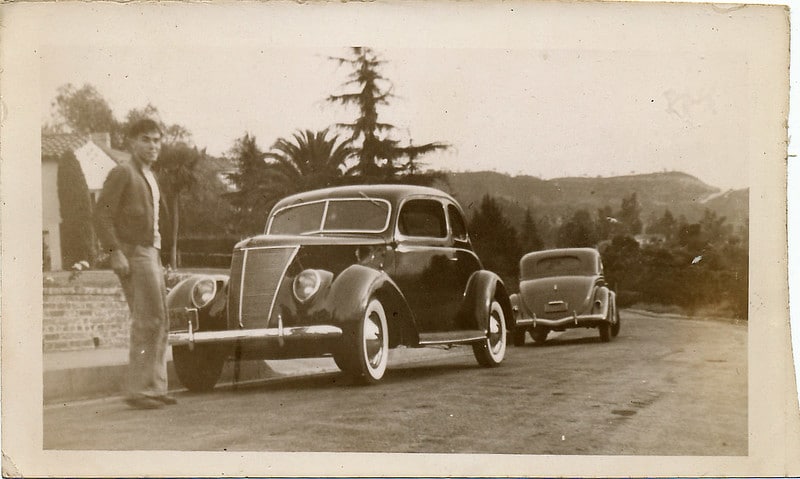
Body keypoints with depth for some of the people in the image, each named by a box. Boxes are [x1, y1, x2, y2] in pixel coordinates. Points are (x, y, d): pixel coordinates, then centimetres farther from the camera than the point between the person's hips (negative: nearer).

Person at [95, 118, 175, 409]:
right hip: (133, 253, -9)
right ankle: (139, 391, -11)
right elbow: (102, 214, -14)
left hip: (152, 254, 9)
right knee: (147, 321, -13)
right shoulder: (123, 172, -5)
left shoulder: (150, 178, 22)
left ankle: (155, 388, 16)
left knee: (160, 322, 10)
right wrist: (115, 252, -21)